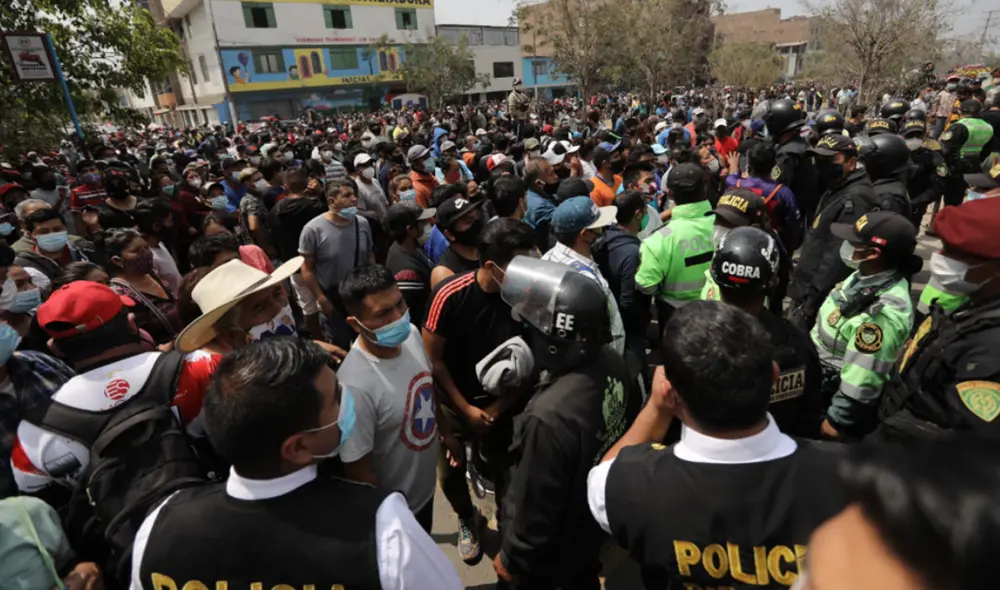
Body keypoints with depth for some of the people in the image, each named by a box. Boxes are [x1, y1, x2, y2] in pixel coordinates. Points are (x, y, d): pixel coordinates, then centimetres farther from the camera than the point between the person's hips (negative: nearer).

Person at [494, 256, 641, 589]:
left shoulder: (550, 417, -43)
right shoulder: (613, 364, -19)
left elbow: (534, 510, -28)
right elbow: (629, 433, 0)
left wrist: (511, 559, -8)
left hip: (552, 552, -6)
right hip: (595, 524, 6)